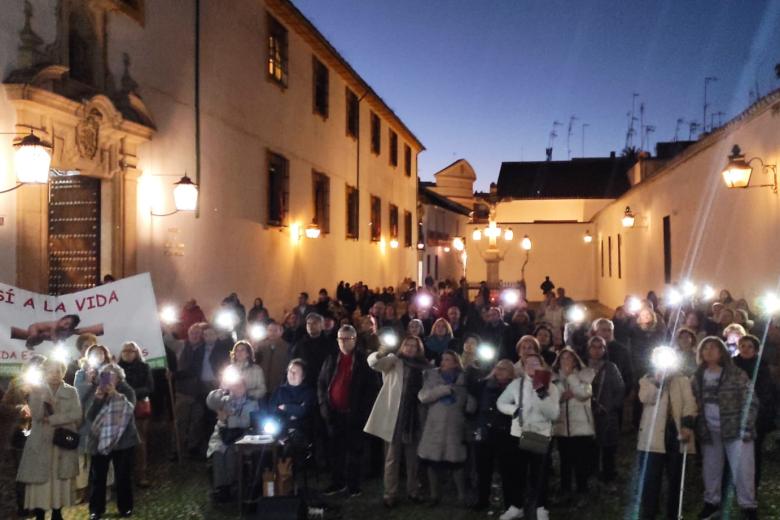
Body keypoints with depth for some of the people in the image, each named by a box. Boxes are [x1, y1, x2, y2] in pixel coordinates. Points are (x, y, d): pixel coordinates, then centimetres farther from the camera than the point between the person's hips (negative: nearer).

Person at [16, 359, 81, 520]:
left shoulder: (71, 391, 5)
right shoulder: (36, 390, 3)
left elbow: (77, 414, -8)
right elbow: (36, 415, -10)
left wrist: (52, 419, -13)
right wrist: (40, 396, -24)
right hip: (41, 444, -1)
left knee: (61, 481, 5)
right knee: (40, 482, -4)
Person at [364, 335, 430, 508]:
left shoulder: (423, 366, 9)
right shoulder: (393, 361, 0)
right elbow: (373, 362, -18)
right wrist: (380, 354, -39)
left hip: (414, 417, 3)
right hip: (394, 417, -3)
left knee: (413, 458, 14)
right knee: (392, 458, 3)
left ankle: (413, 491, 27)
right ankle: (390, 494, 10)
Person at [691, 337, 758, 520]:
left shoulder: (736, 374, -7)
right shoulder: (698, 377, 7)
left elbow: (751, 402, -8)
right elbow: (695, 404, 10)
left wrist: (746, 428, -15)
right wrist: (698, 428, 2)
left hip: (735, 429, -4)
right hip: (709, 431, 4)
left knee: (742, 469, -3)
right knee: (710, 469, 11)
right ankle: (711, 503, 25)